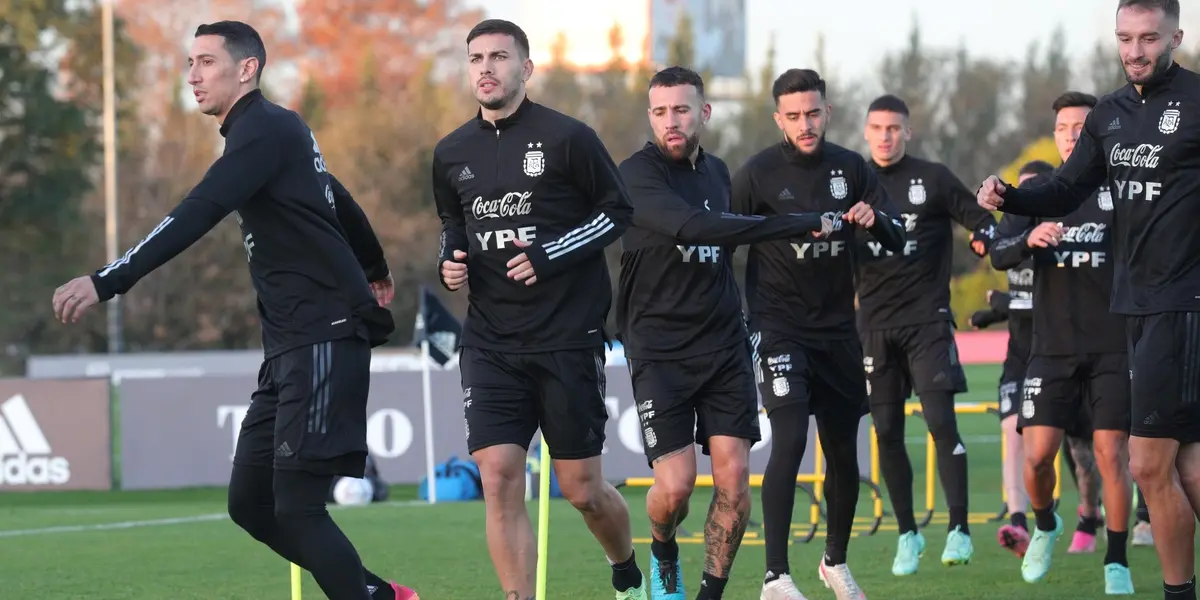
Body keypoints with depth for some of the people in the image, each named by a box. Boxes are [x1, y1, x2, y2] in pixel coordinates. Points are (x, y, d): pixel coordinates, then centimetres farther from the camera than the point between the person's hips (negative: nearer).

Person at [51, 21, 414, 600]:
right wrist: (374, 270, 53)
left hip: (325, 336, -10)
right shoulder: (277, 130, 18)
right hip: (292, 343, 10)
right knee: (250, 502, 6)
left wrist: (106, 281, -32)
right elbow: (339, 202, 34)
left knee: (296, 508, -13)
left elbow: (197, 215, -24)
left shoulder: (265, 129, -11)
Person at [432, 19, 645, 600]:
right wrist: (450, 260, 2)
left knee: (582, 490, 5)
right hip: (490, 344, 3)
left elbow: (618, 211, -1)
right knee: (499, 481, -12)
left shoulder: (567, 137, -6)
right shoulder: (452, 154, 8)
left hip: (568, 338, -3)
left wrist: (550, 256, -13)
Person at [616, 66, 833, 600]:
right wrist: (802, 225, -28)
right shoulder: (638, 174, -12)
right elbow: (694, 228, -28)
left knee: (733, 479, -5)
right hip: (659, 350, -5)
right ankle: (663, 555, 21)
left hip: (723, 345, 5)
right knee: (676, 484, -12)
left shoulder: (717, 172, 11)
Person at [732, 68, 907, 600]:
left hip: (838, 330, 4)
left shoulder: (851, 168, 5)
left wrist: (874, 219, -19)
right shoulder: (757, 173, -5)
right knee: (789, 441, -19)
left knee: (844, 452, 10)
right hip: (779, 329, -4)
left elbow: (898, 240, 3)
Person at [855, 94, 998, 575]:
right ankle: (907, 535, 15)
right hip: (875, 324, 3)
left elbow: (980, 219, 3)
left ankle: (959, 530, -10)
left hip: (927, 319, -3)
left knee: (941, 422, -13)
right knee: (887, 432, 4)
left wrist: (983, 237, -19)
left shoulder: (933, 178, 2)